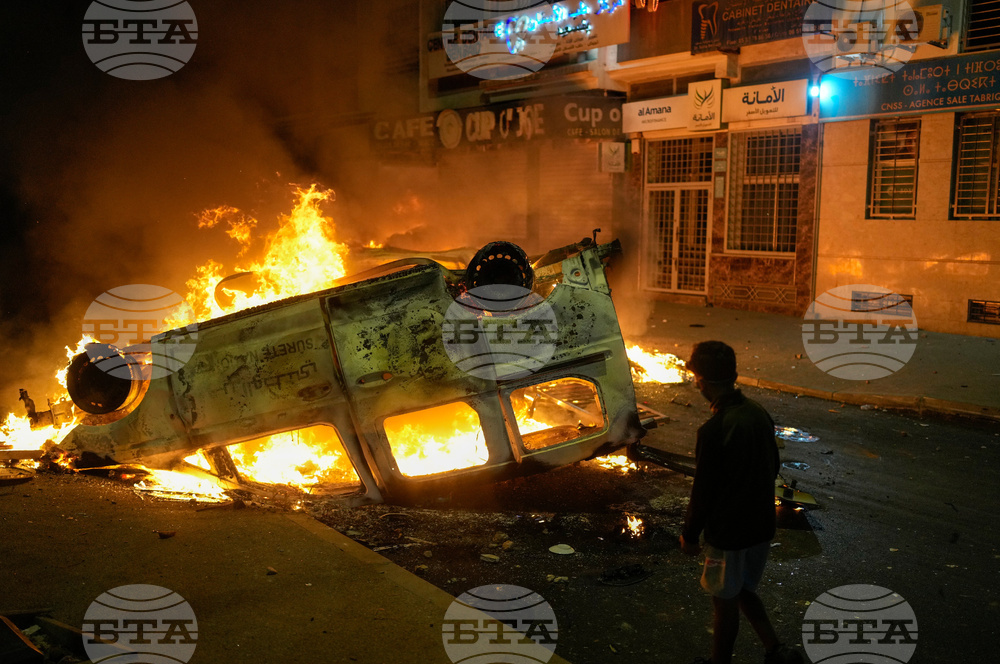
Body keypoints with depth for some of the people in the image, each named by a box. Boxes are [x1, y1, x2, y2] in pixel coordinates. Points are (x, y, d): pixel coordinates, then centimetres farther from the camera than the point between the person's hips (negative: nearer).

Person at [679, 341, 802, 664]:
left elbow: (703, 491, -19)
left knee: (725, 602, 13)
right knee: (744, 590, 25)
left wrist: (690, 535, -5)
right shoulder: (759, 413, -3)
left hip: (728, 532, -7)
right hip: (762, 525, 7)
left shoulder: (714, 430, -27)